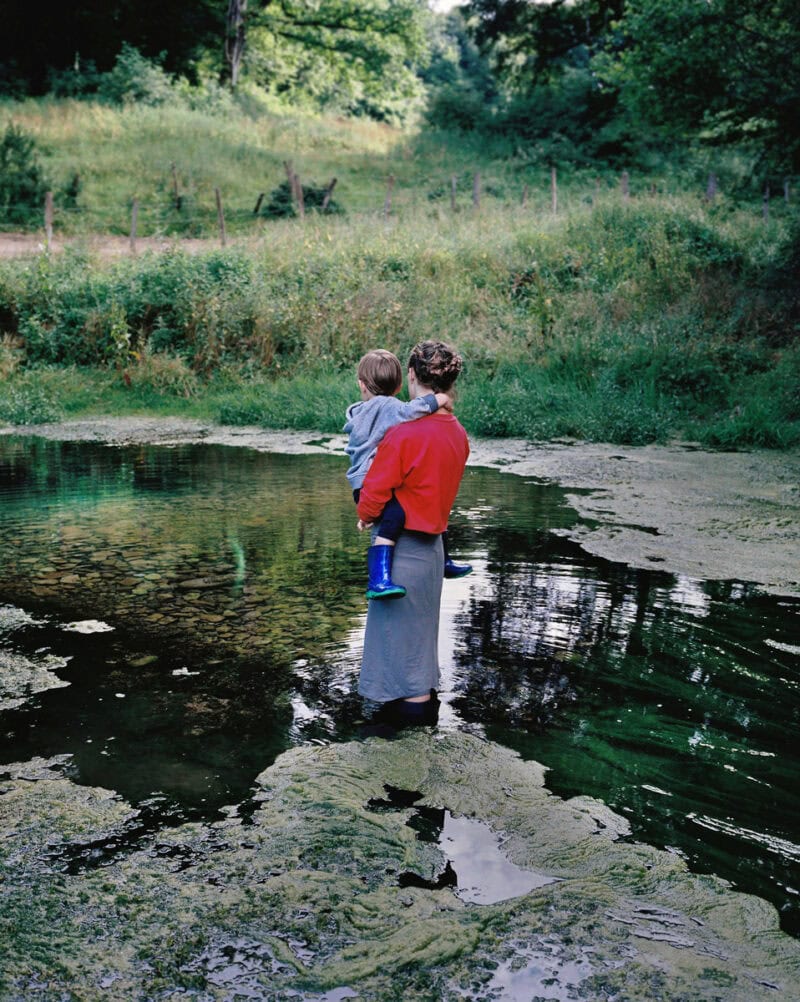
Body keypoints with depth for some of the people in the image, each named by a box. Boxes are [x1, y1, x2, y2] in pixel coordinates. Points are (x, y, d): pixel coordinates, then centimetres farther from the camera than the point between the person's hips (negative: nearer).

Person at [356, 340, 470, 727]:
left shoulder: (404, 433, -24)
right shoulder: (458, 434, 0)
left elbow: (375, 489, -17)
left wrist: (365, 517, 2)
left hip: (404, 546, -7)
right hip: (433, 543, 7)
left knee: (401, 620, 7)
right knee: (420, 619, 21)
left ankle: (416, 702, 16)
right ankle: (425, 691, 34)